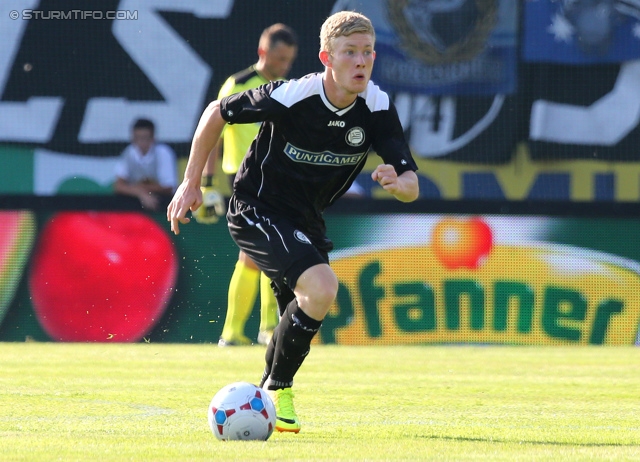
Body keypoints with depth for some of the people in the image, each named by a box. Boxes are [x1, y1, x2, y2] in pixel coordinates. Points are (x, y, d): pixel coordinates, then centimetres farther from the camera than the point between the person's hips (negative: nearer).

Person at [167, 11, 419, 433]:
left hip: (307, 220, 7)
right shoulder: (290, 96, -26)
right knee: (321, 287, -26)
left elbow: (411, 187, -14)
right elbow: (217, 113, -11)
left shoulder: (378, 109, -14)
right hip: (256, 211, -7)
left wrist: (398, 183, -39)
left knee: (302, 319, 17)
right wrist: (191, 183, -7)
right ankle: (277, 389, -9)